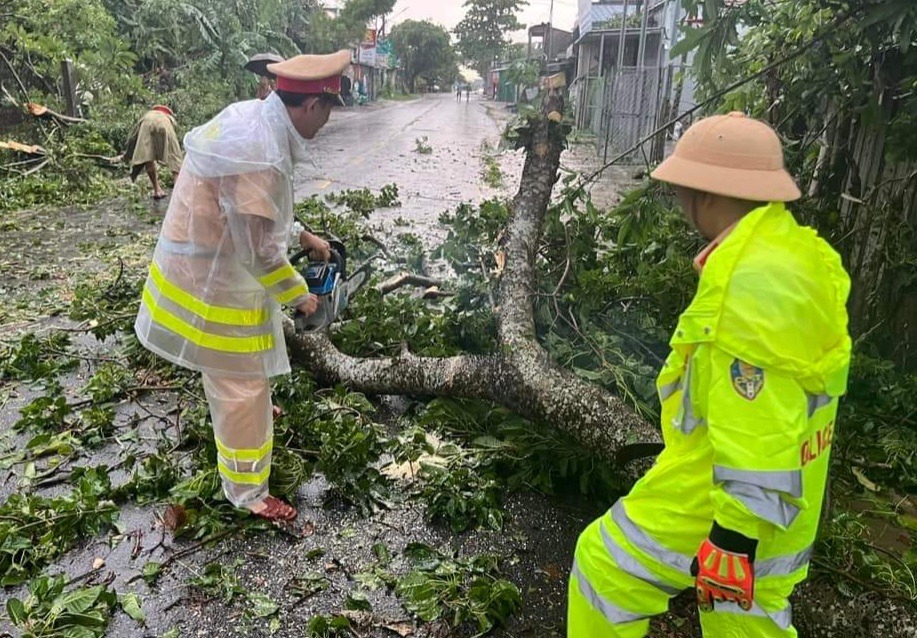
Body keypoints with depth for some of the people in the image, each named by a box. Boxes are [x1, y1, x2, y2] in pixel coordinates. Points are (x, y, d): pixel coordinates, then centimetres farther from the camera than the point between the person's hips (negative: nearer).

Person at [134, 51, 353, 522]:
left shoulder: (252, 118, 1)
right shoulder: (260, 155, -31)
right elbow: (260, 250, -26)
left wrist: (304, 237, 17)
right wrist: (298, 294, -11)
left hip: (208, 265, 10)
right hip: (214, 280, -10)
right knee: (242, 384, 4)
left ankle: (250, 412, 61)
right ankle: (247, 492, 22)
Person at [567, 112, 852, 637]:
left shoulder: (756, 275, -26)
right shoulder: (790, 254, 7)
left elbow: (761, 424, -28)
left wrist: (735, 533, -23)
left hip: (725, 495, -9)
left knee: (607, 566, 8)